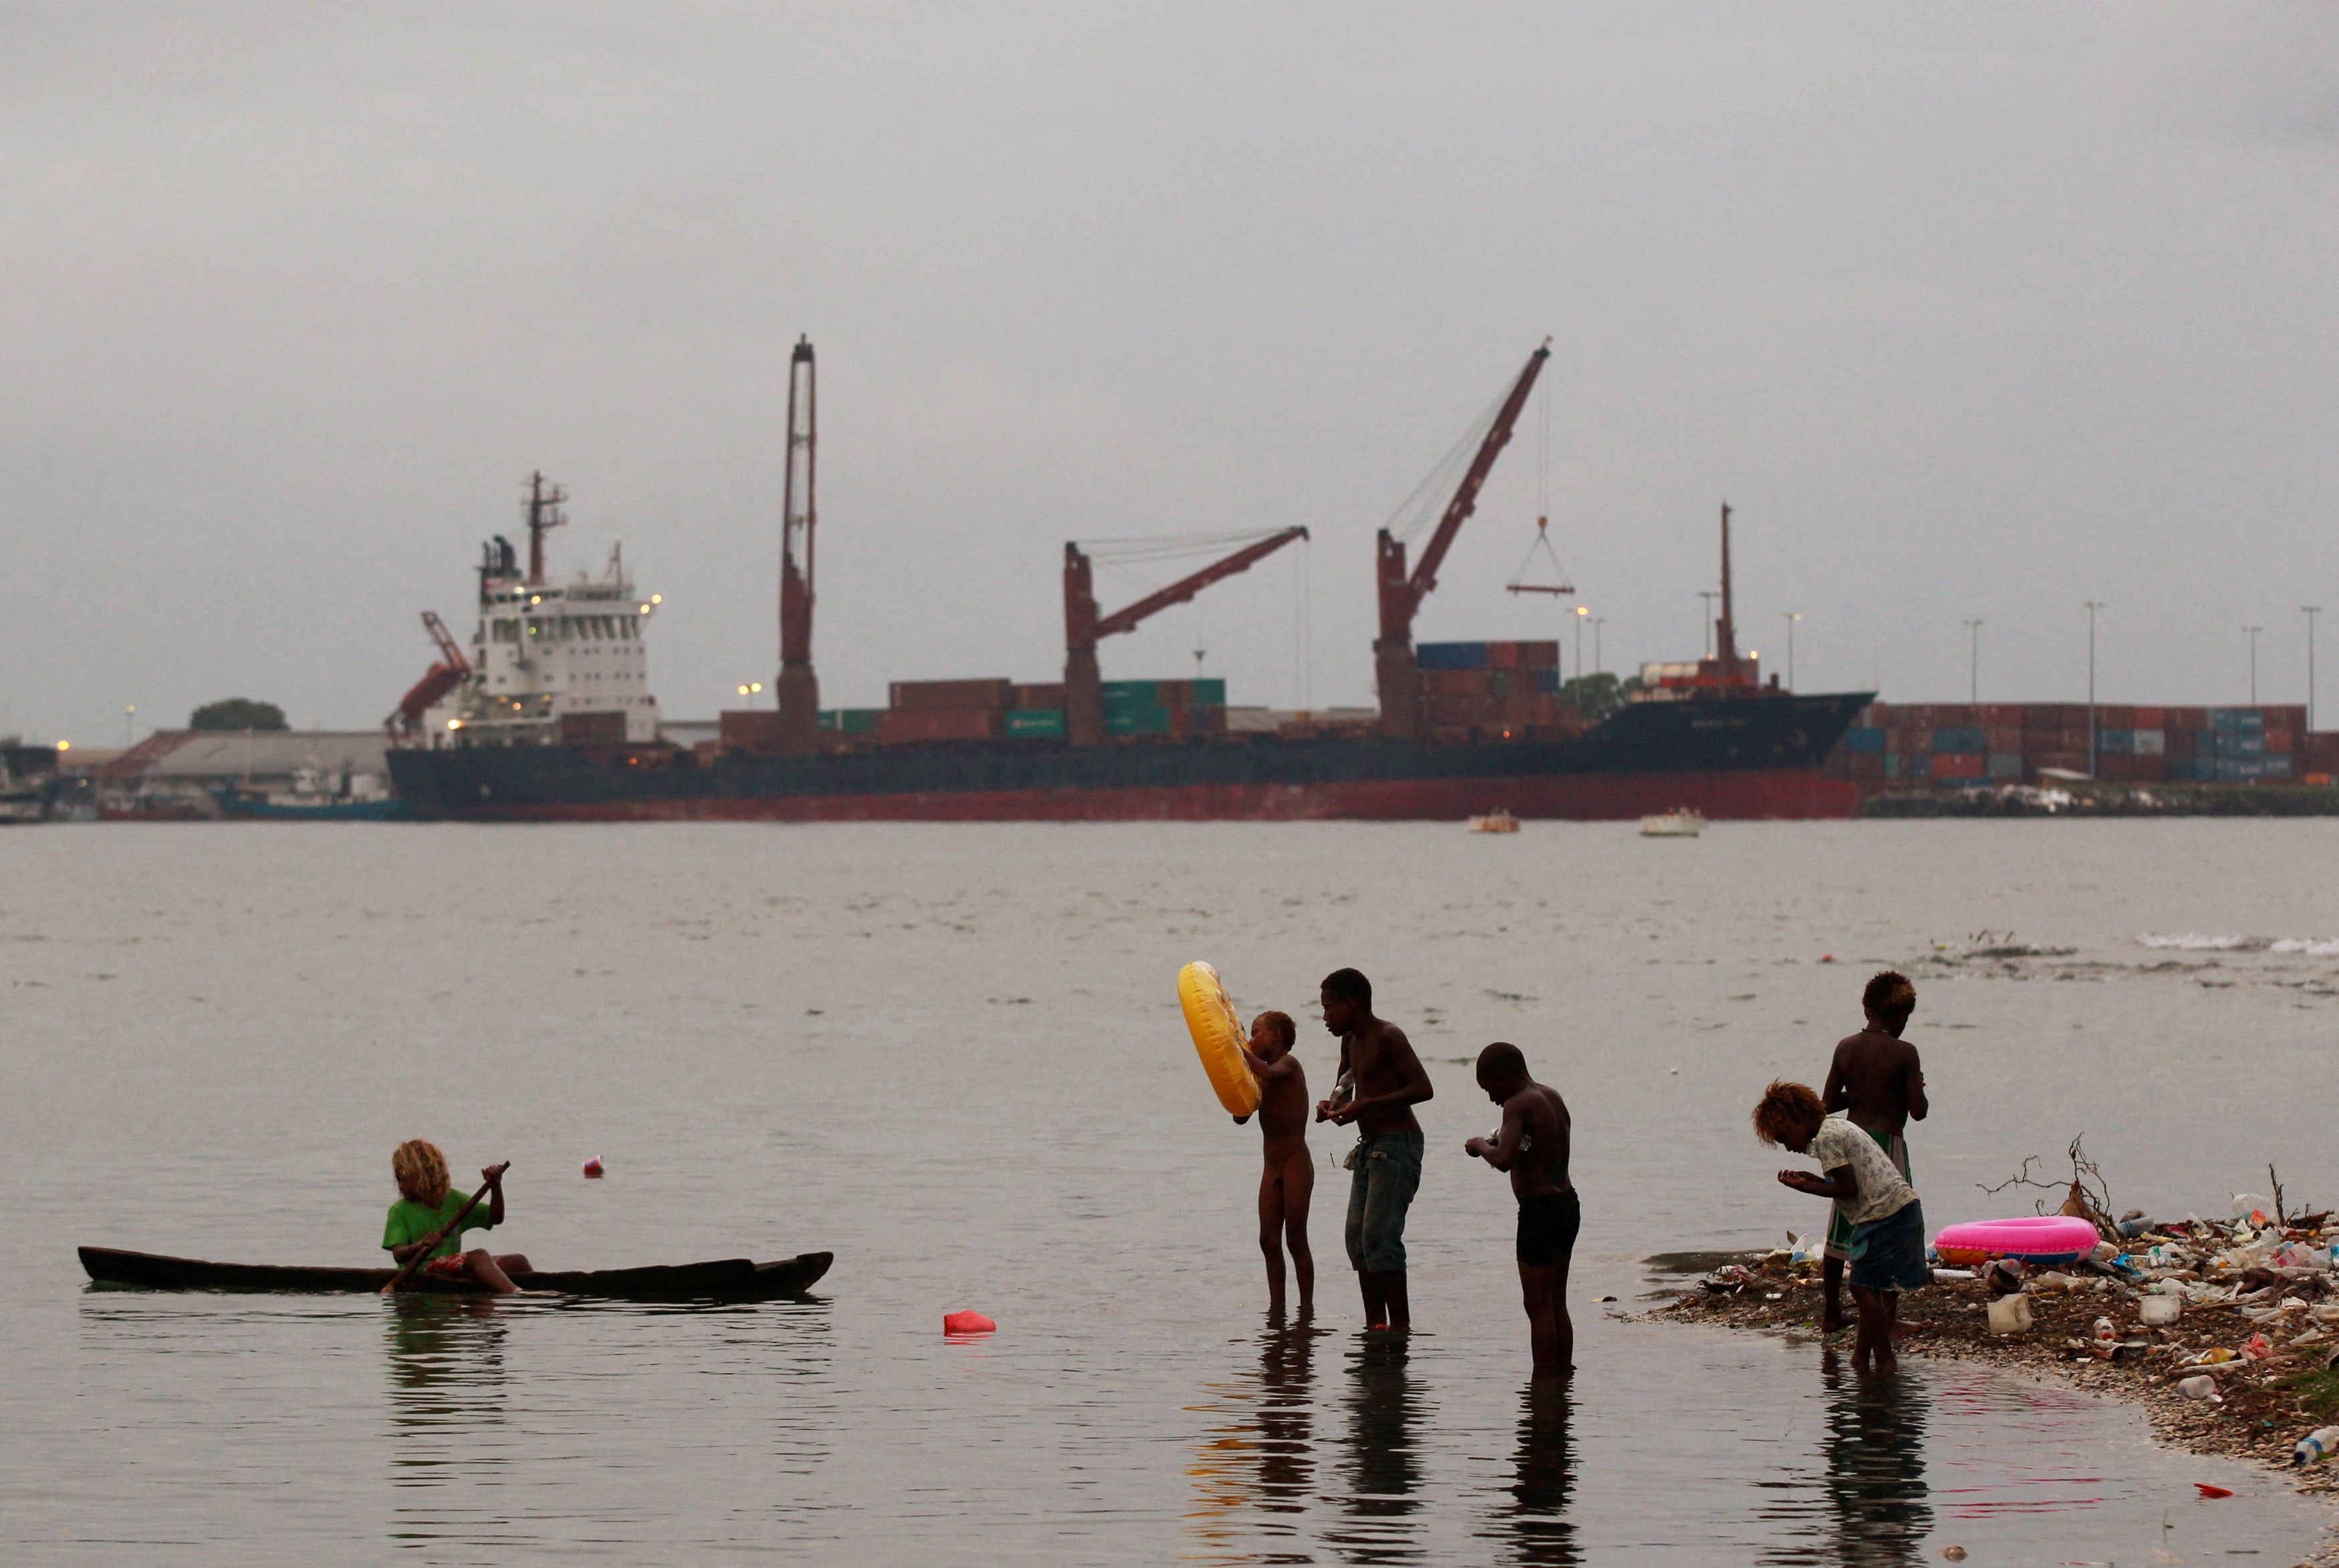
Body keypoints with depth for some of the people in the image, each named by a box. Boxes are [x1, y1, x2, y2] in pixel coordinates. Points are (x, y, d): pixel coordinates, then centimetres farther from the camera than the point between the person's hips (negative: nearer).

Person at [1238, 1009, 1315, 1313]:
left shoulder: (1289, 1064, -7)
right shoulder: (1263, 1077, 16)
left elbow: (1270, 1074, -31)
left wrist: (1241, 1050, -24)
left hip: (1296, 1164, -8)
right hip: (1272, 1168, 8)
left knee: (1296, 1239, -6)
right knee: (1269, 1241, 4)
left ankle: (1307, 1306, -1)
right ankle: (1277, 1308, 8)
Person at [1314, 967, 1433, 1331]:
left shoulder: (1388, 1037, -12)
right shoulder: (1351, 1041, 14)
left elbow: (1423, 1088, -20)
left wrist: (1366, 1105, -24)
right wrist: (1334, 1104, 8)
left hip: (1397, 1146, -9)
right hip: (1369, 1147, 9)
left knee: (1379, 1234, -15)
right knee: (1357, 1237, 4)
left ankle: (1401, 1324, -14)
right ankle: (1374, 1324, 6)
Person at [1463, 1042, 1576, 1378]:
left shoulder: (1518, 1106, -14)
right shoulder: (1552, 1097, 12)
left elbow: (1505, 1160, -27)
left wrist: (1481, 1147, -7)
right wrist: (1496, 1143, 17)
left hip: (1539, 1210, -9)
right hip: (1568, 1203, 9)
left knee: (1538, 1306, -5)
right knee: (1557, 1303, 14)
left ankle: (1543, 1378, -5)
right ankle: (1564, 1372, 17)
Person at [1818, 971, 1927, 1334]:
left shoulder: (1846, 1047, 2)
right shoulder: (1904, 1053, -12)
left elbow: (1828, 1103, 5)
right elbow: (1918, 1111, -13)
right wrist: (1917, 1087, 7)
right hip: (1887, 1143, -5)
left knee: (1840, 1232, 14)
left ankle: (1831, 1313, 20)